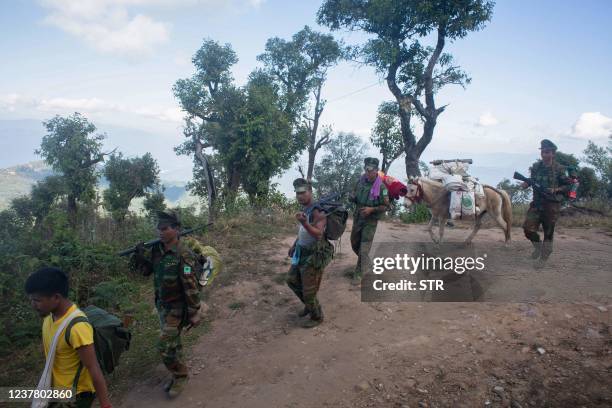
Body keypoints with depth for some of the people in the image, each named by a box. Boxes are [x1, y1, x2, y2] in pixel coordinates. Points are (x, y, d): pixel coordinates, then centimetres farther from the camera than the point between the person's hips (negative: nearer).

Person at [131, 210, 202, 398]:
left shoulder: (183, 255, -24)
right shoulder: (157, 249, -1)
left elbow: (191, 286, -23)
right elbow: (146, 271, 12)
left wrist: (194, 313, -20)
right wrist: (139, 256, -8)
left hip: (177, 308, -7)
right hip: (162, 305, 7)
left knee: (165, 346, -6)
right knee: (173, 342, 19)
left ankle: (181, 375, 16)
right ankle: (178, 374, 36)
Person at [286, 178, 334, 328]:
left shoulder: (318, 211, -23)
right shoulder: (305, 209, 5)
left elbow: (318, 234, -36)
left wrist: (304, 223, -50)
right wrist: (294, 245, 20)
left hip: (314, 256, -9)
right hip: (302, 253, 9)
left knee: (309, 291, 2)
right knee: (292, 280, 22)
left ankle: (317, 317, 26)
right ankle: (309, 305, 41)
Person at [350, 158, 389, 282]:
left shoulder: (381, 187, -17)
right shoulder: (360, 181, -3)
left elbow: (386, 206, -12)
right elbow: (354, 197, 11)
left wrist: (371, 209, -24)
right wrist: (352, 197, -12)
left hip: (370, 221, -5)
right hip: (357, 218, 6)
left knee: (364, 248, -2)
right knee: (354, 244, 18)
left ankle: (358, 273, 10)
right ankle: (366, 261, 44)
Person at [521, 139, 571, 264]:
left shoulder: (559, 169, -6)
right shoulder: (535, 167, 3)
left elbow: (568, 185, -1)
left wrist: (556, 190, -17)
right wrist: (526, 183, -5)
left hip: (552, 205, -3)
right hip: (537, 203, 3)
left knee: (548, 232, 6)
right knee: (528, 228, -9)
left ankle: (544, 256, 21)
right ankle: (537, 245, 20)